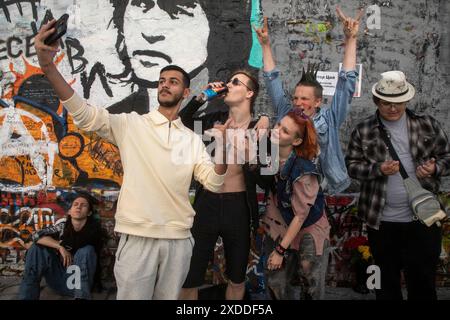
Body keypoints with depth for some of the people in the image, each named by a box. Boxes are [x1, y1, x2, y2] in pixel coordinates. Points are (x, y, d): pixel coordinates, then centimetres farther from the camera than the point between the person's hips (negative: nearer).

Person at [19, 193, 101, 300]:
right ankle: (27, 296, -14)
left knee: (87, 249, -27)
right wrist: (60, 247, -22)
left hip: (77, 283, -3)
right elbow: (37, 236, -14)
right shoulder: (63, 224, -5)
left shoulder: (93, 229, -13)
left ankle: (82, 296, -34)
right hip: (57, 278, 4)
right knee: (37, 247, -12)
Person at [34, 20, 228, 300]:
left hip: (179, 238, 3)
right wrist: (49, 66, -26)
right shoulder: (132, 125, 0)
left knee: (169, 298, 17)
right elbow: (85, 115, -14)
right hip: (138, 236, -3)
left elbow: (214, 183, 1)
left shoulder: (193, 139, 8)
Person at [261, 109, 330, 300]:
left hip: (306, 233, -5)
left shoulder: (303, 171, -29)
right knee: (275, 284, 12)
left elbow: (300, 216, -22)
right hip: (278, 229, 5)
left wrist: (281, 250, -15)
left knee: (307, 288, 9)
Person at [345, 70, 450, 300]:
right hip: (382, 220, 0)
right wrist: (378, 169, -18)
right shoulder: (363, 131, -2)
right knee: (387, 281, 17)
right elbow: (352, 166, -1)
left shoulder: (427, 125, 1)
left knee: (423, 280, 13)